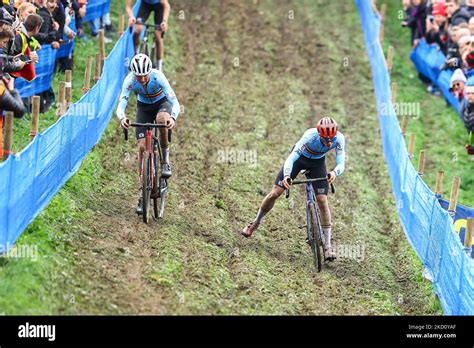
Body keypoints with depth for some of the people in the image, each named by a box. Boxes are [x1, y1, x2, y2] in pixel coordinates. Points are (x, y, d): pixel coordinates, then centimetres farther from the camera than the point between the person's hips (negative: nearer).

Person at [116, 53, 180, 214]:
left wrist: (173, 117, -59)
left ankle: (166, 160, -18)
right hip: (144, 107, 2)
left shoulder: (158, 77, -33)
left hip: (162, 103, -2)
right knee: (142, 146, -11)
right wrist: (122, 118, -57)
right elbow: (121, 104, -34)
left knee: (162, 119, -39)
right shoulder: (130, 80, -28)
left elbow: (175, 102, -38)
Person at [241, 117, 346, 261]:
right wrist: (286, 176, -62)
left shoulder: (339, 138, -32)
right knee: (275, 193, -5)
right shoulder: (311, 135, -39)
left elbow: (341, 164, -34)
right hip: (299, 158, -2)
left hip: (317, 163, 2)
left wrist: (334, 173, -59)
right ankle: (256, 222, 21)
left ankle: (328, 245, -6)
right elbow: (292, 157, -44)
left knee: (322, 200, -12)